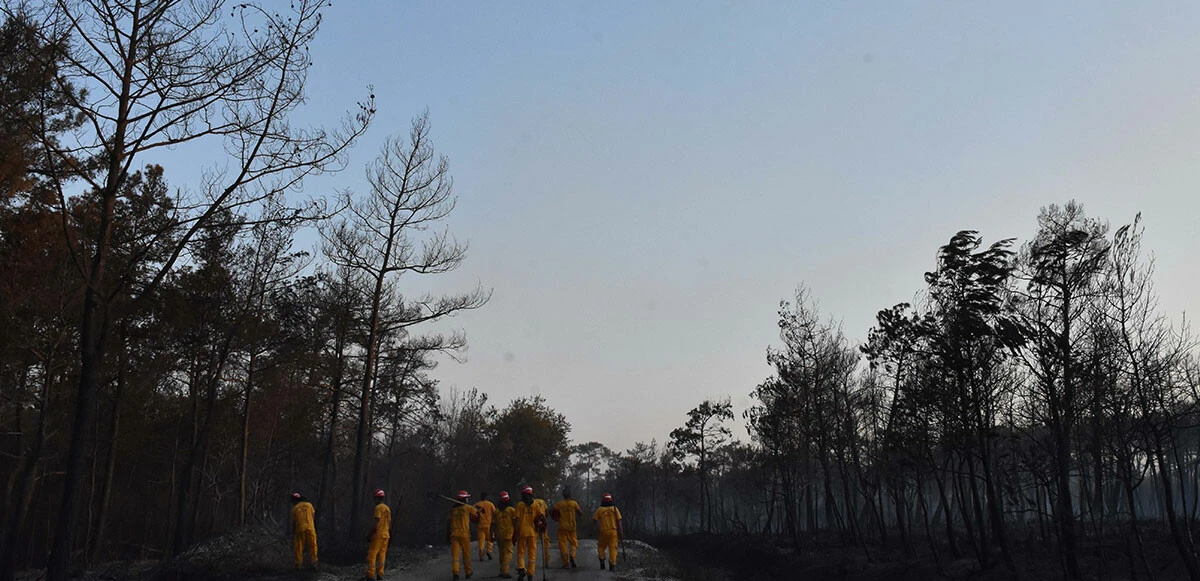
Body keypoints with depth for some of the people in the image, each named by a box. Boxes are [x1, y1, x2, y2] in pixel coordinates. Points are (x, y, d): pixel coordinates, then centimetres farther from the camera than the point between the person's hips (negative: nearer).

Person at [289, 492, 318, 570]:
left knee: (299, 547, 9)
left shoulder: (294, 508, 5)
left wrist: (293, 533, 16)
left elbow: (293, 522, 8)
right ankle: (313, 563, -1)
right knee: (312, 546, 4)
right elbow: (312, 517, 6)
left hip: (300, 529, 0)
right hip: (310, 528, 0)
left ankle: (298, 564, 10)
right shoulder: (309, 505, 7)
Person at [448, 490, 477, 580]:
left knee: (454, 555, -1)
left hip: (454, 535, 2)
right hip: (464, 535, -2)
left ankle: (455, 573, -12)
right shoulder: (468, 508, -3)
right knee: (466, 555, 11)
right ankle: (468, 573, 22)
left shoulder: (453, 510, 8)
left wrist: (448, 536, 14)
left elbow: (449, 524, 9)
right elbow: (477, 515, 6)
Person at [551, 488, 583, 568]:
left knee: (563, 544, 5)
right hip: (572, 527, 0)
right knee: (573, 543, 14)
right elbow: (581, 513, -1)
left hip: (562, 527, 0)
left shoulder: (559, 504, -2)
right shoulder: (574, 503, -3)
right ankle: (572, 556, -12)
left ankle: (566, 563, 2)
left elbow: (552, 513, 2)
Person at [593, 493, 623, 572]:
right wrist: (621, 532, -2)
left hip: (604, 532, 0)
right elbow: (619, 521, -4)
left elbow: (594, 519, 3)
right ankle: (612, 564, -7)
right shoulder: (615, 509, 0)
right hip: (613, 531, 0)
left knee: (601, 547, 18)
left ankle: (602, 562, 6)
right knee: (613, 548, 2)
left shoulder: (599, 510, -2)